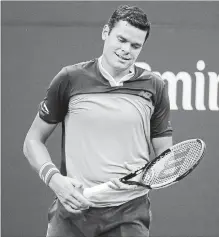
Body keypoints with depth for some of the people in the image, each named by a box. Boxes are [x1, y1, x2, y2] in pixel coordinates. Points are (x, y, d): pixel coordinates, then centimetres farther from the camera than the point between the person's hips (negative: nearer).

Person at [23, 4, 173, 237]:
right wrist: (54, 178, -9)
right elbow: (33, 141, 8)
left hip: (129, 214, 0)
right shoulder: (69, 80, 1)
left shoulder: (153, 87, 5)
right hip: (72, 208, 0)